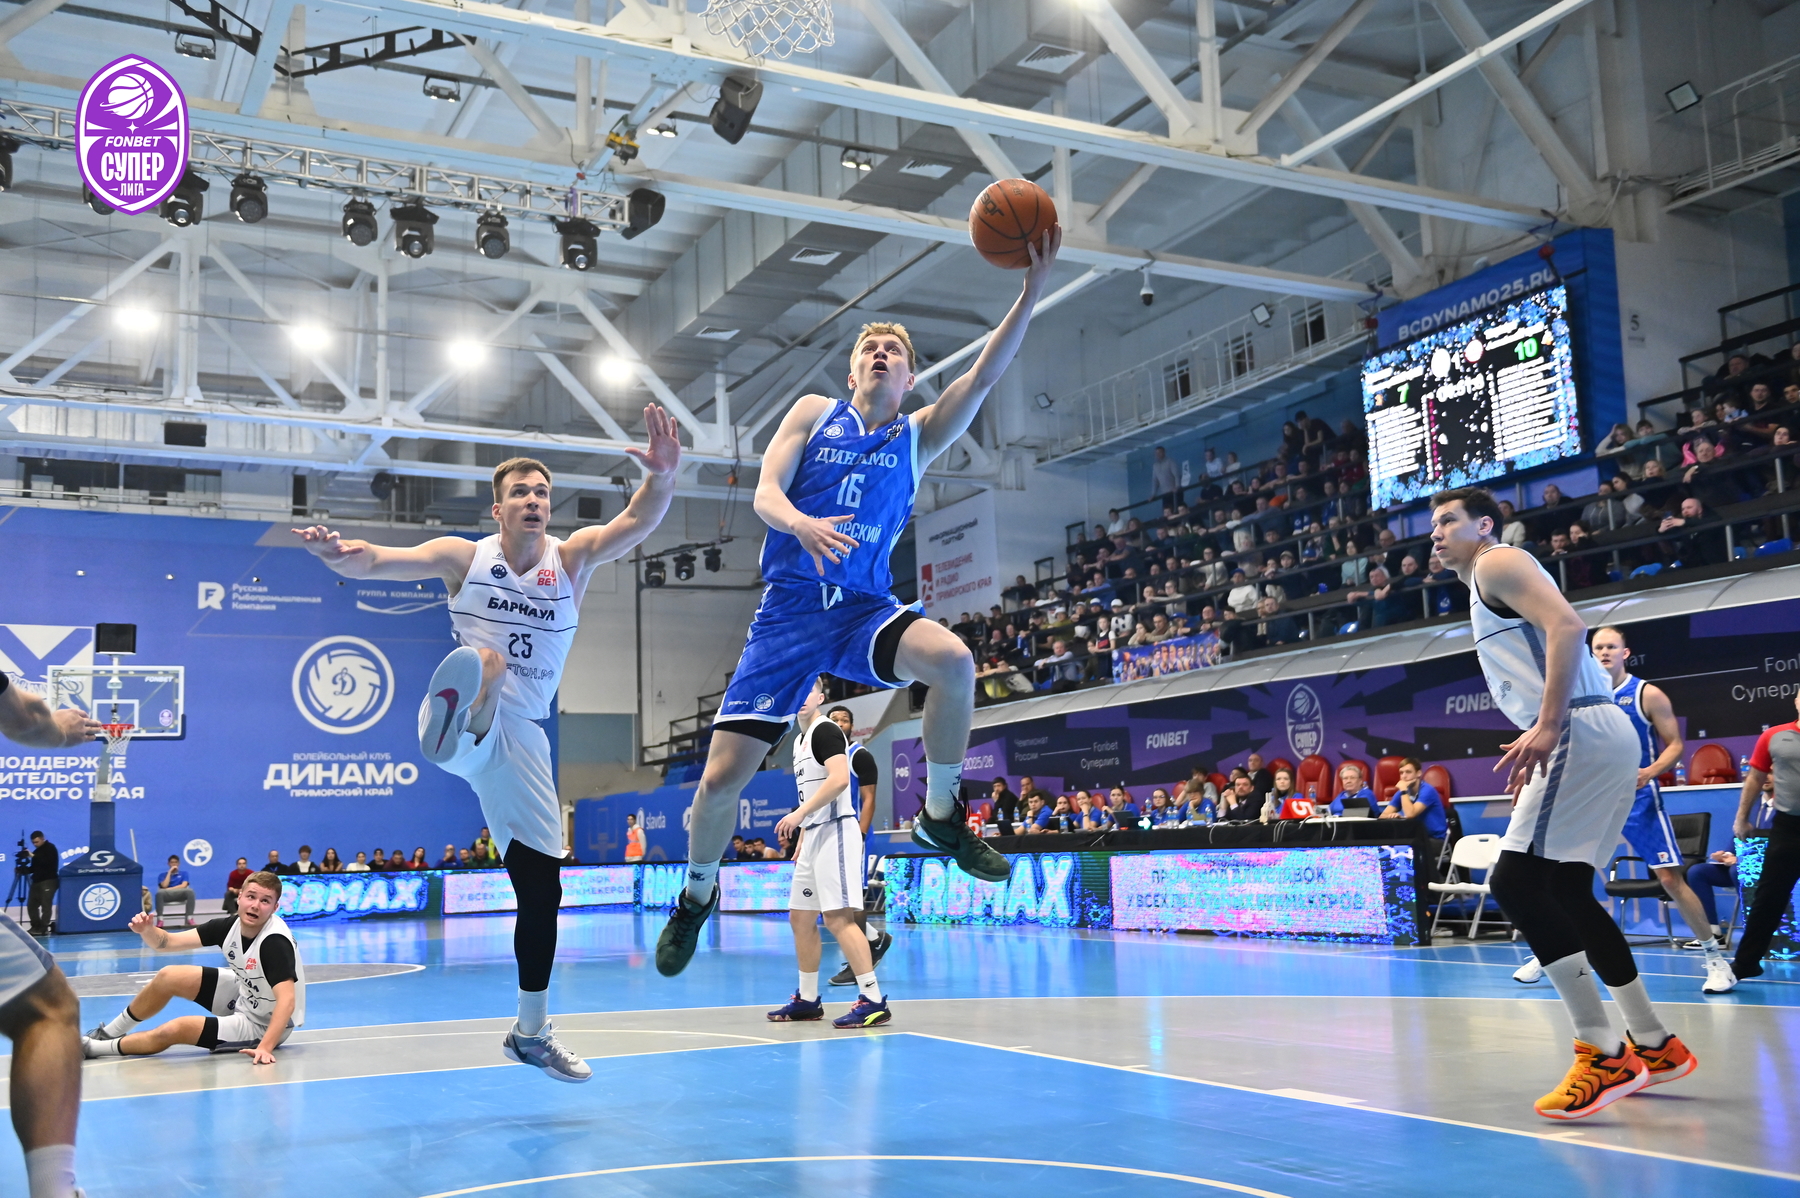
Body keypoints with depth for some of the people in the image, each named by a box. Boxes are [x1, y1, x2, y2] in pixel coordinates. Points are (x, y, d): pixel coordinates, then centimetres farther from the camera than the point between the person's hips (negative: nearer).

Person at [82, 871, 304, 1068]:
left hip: (264, 1025, -7)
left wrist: (265, 1047, -49)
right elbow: (168, 942, -8)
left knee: (174, 1029, -16)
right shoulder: (230, 925, -10)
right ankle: (109, 1033, 27)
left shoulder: (275, 942, -31)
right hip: (244, 997, 7)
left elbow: (287, 1000, -38)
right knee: (168, 976, 3)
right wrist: (147, 931, -30)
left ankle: (94, 1048, 10)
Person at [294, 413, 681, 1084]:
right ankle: (455, 722, -73)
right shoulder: (465, 557, 1)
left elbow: (637, 524, -16)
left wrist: (662, 479, -38)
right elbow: (376, 561, -10)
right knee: (481, 661, -36)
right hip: (464, 727, -3)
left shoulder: (573, 558, 3)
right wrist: (338, 552, -34)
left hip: (521, 737, 3)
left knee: (542, 883, 4)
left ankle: (532, 1033, 20)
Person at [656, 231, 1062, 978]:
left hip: (865, 609, 0)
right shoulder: (814, 412, 8)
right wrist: (801, 524, -27)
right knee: (723, 775, -6)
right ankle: (698, 894, 25)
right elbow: (765, 493, -3)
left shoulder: (920, 436, 9)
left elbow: (984, 376, -5)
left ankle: (941, 818, -11)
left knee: (953, 660, -33)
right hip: (790, 610, 0)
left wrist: (1032, 290, -16)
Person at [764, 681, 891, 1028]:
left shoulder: (826, 730, -10)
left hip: (835, 832, -10)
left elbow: (840, 778, -24)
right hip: (814, 836, 10)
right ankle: (807, 1000, 23)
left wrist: (800, 813, -26)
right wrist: (802, 840, 21)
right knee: (800, 917, 13)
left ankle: (874, 1001, -13)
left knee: (838, 917, -15)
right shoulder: (800, 739, 19)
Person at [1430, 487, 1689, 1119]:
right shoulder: (1491, 590, 27)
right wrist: (1538, 749, 24)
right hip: (1599, 735, 11)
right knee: (1565, 892, 16)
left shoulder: (1498, 563, -2)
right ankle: (1655, 1044, 23)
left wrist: (1547, 727, -26)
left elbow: (1567, 626, -18)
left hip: (1581, 731, -11)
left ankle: (1603, 1055, -15)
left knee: (1515, 881, -16)